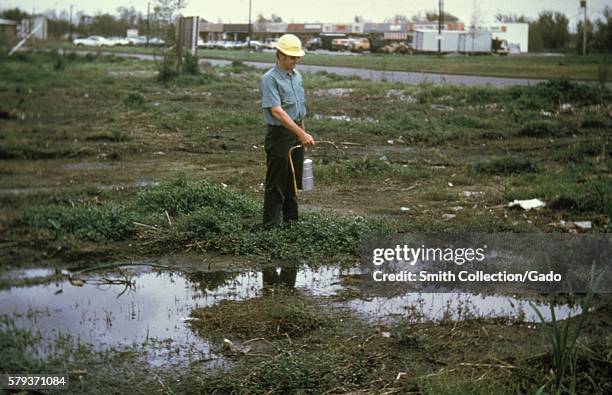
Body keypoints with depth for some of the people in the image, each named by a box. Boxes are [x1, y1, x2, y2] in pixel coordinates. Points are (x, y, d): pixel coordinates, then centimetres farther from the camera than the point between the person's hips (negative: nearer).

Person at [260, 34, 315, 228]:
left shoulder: (297, 75, 11)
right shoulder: (270, 79, -16)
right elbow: (276, 111, -26)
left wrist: (303, 133, 18)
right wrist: (301, 133, -31)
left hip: (296, 134, 8)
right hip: (279, 134, -8)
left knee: (293, 182, 15)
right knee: (276, 184, -3)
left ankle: (291, 221, 26)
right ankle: (270, 226, 4)